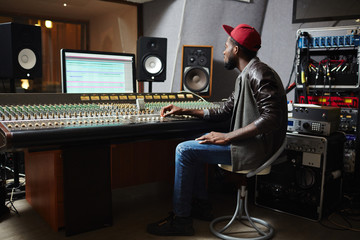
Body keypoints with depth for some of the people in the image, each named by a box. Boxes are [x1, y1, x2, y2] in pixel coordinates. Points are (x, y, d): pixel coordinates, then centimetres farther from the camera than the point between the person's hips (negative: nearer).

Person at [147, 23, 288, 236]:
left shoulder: (258, 73, -17)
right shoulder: (245, 76, 17)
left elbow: (272, 118, -27)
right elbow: (224, 112, 20)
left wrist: (226, 137, -25)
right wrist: (183, 111, 17)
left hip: (255, 149, -11)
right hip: (248, 144, 11)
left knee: (185, 150, -11)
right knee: (195, 143, 18)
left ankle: (180, 219, 0)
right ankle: (201, 205, 22)